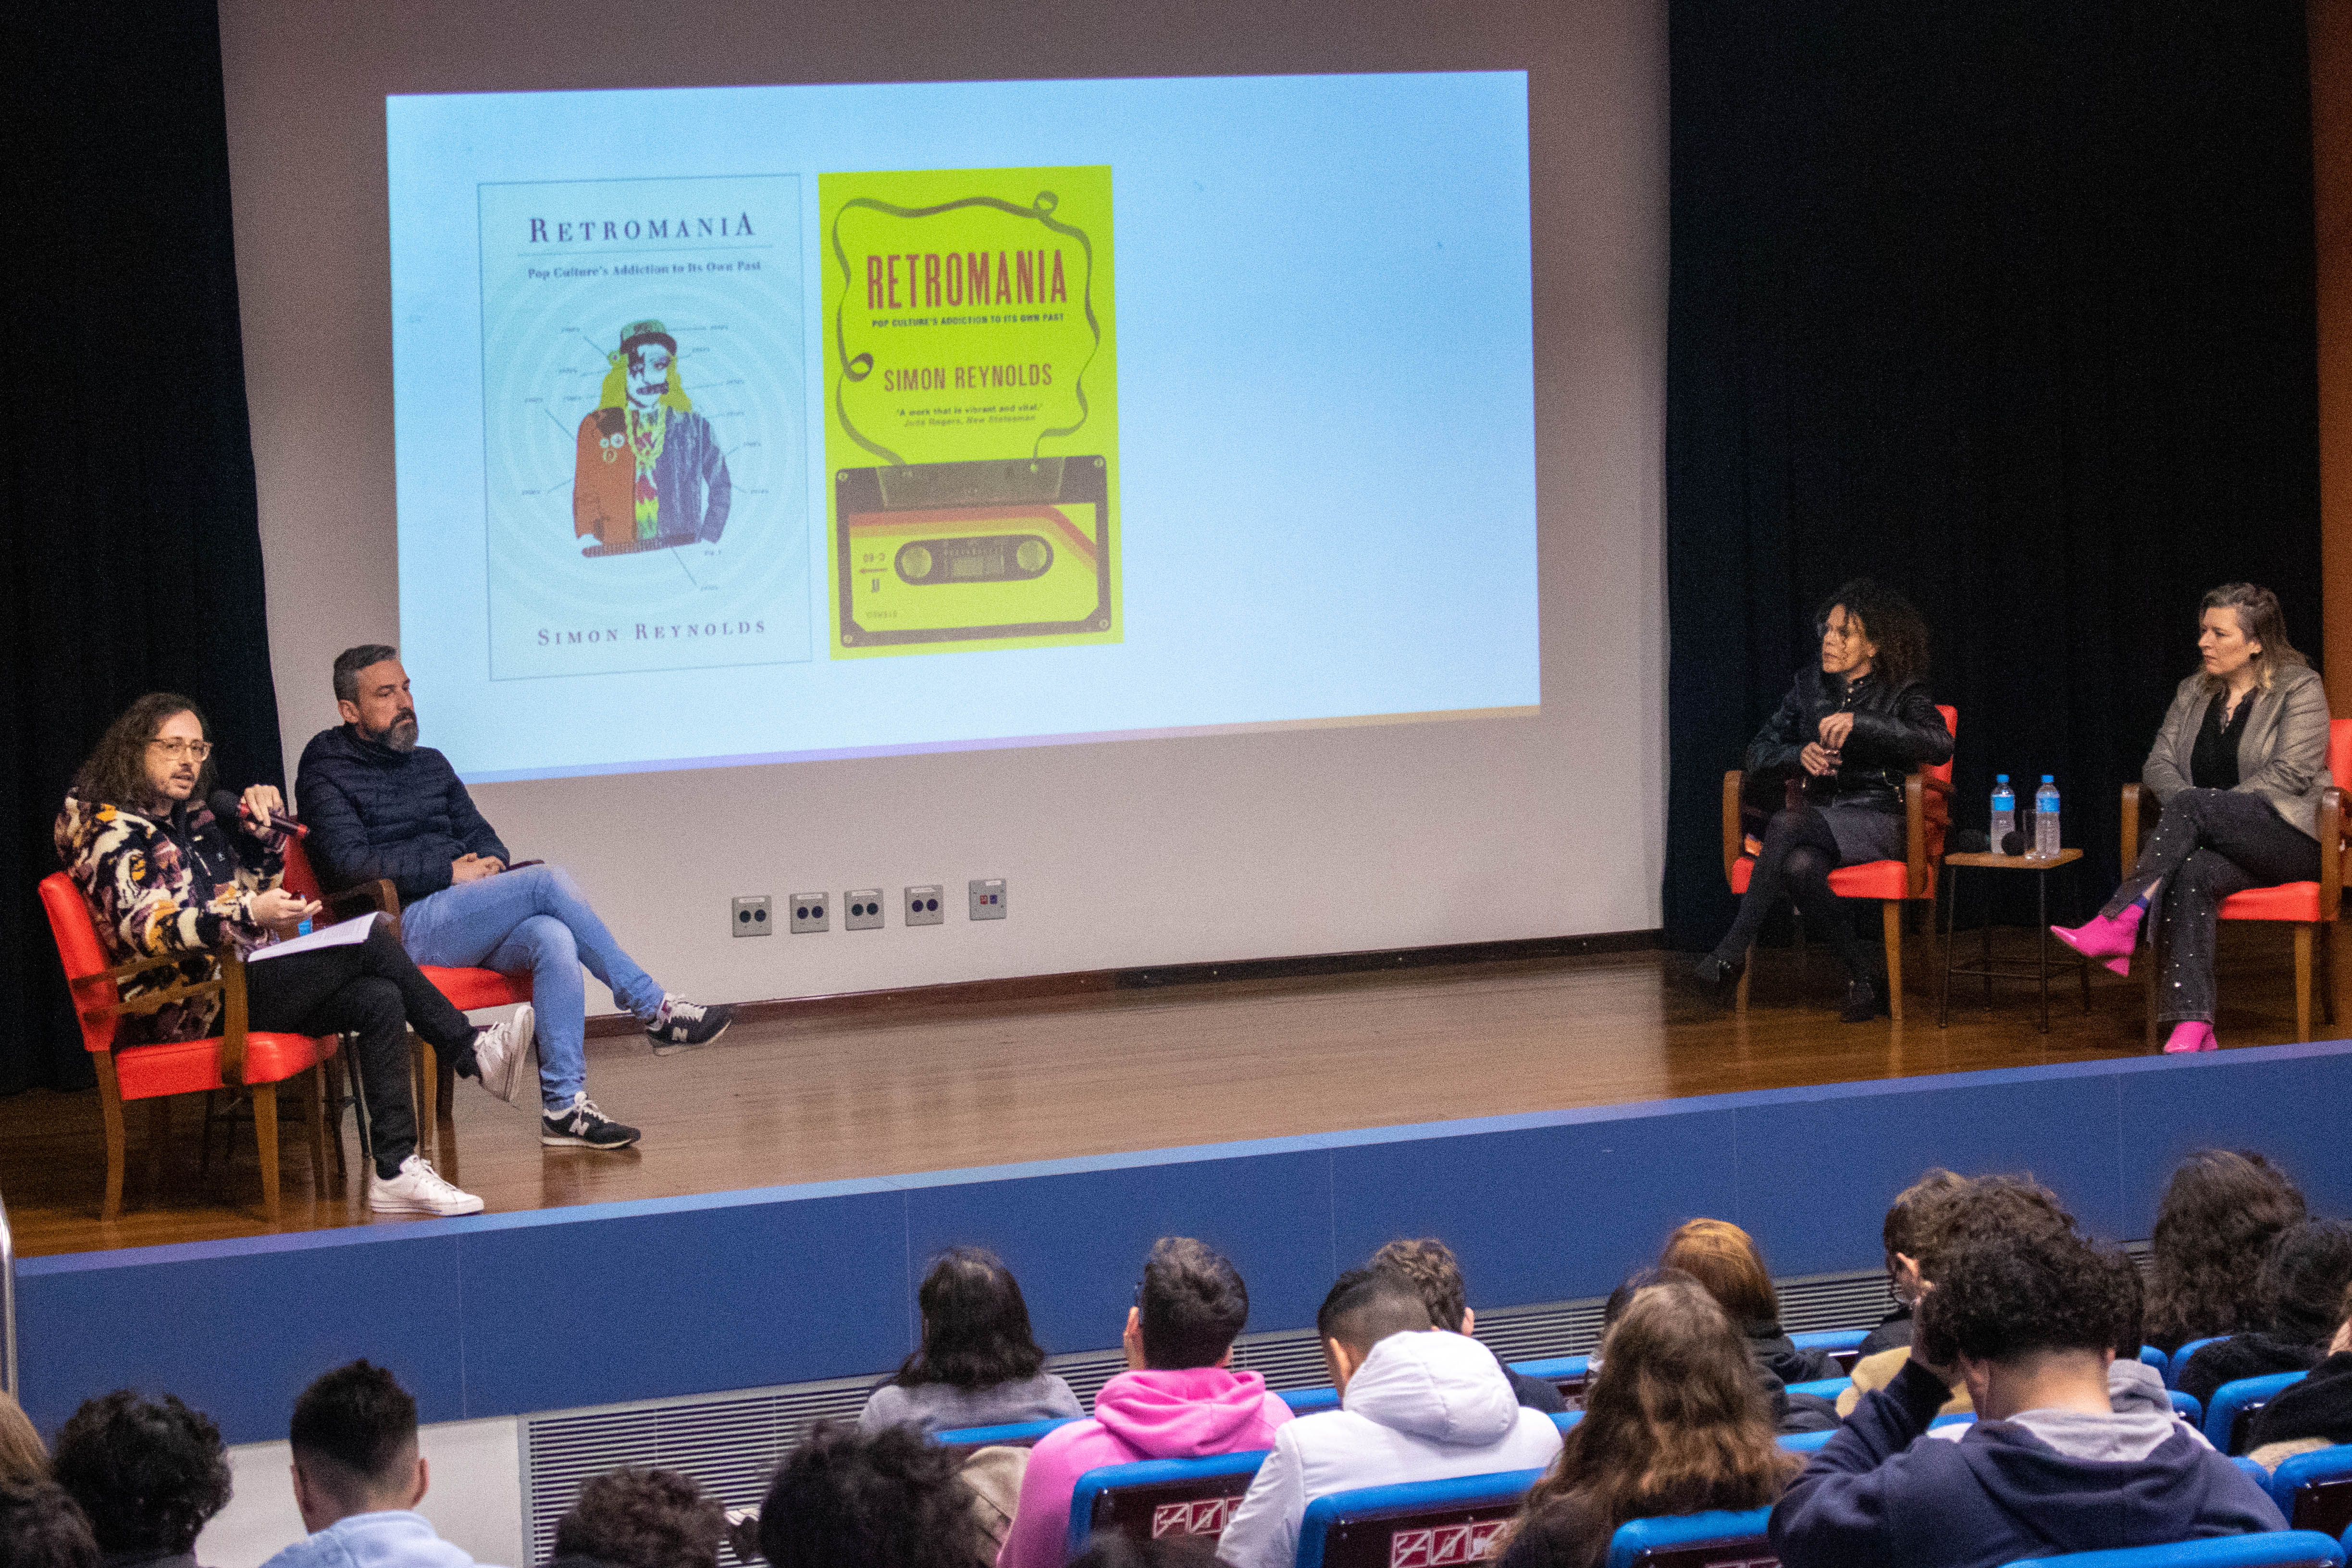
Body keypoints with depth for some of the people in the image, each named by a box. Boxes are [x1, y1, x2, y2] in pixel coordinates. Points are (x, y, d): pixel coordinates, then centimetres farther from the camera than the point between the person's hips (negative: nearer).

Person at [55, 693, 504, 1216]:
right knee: (369, 938, -21)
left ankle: (395, 1171, -20)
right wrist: (249, 915, -31)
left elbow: (256, 883, 32)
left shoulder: (191, 815, 21)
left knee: (379, 1001, -16)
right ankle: (472, 1050, -8)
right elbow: (146, 927, -20)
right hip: (188, 1009, -9)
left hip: (239, 981, 9)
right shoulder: (110, 828, -5)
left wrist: (266, 825, 12)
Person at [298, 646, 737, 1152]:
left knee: (553, 938, -27)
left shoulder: (431, 765, 24)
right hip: (405, 926, -6)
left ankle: (563, 1105, -33)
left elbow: (479, 835, 23)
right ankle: (654, 1010, -17)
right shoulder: (326, 778, 2)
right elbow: (349, 864, -12)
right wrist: (450, 872, -14)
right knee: (550, 880, -23)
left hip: (467, 924, 6)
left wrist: (489, 863, -3)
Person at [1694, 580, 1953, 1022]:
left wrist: (1860, 722, -24)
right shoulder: (1809, 687, 16)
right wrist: (1799, 754, -10)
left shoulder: (1903, 693, 3)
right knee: (1800, 865, -36)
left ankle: (1734, 949, -35)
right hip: (1820, 817, 4)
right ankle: (1861, 970, -20)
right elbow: (1758, 756, 14)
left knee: (1787, 822, -35)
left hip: (1878, 823, -4)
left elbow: (1940, 745, -17)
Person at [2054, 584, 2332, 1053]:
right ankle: (2192, 1027, -44)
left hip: (2292, 836, -5)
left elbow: (2291, 776, -12)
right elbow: (2158, 762, 10)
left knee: (2193, 805, -33)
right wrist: (2188, 809, -12)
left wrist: (2203, 806, -17)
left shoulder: (2300, 689, -1)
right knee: (2190, 873, -33)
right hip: (2215, 841, 5)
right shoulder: (2194, 692, 17)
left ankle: (2119, 923, -37)